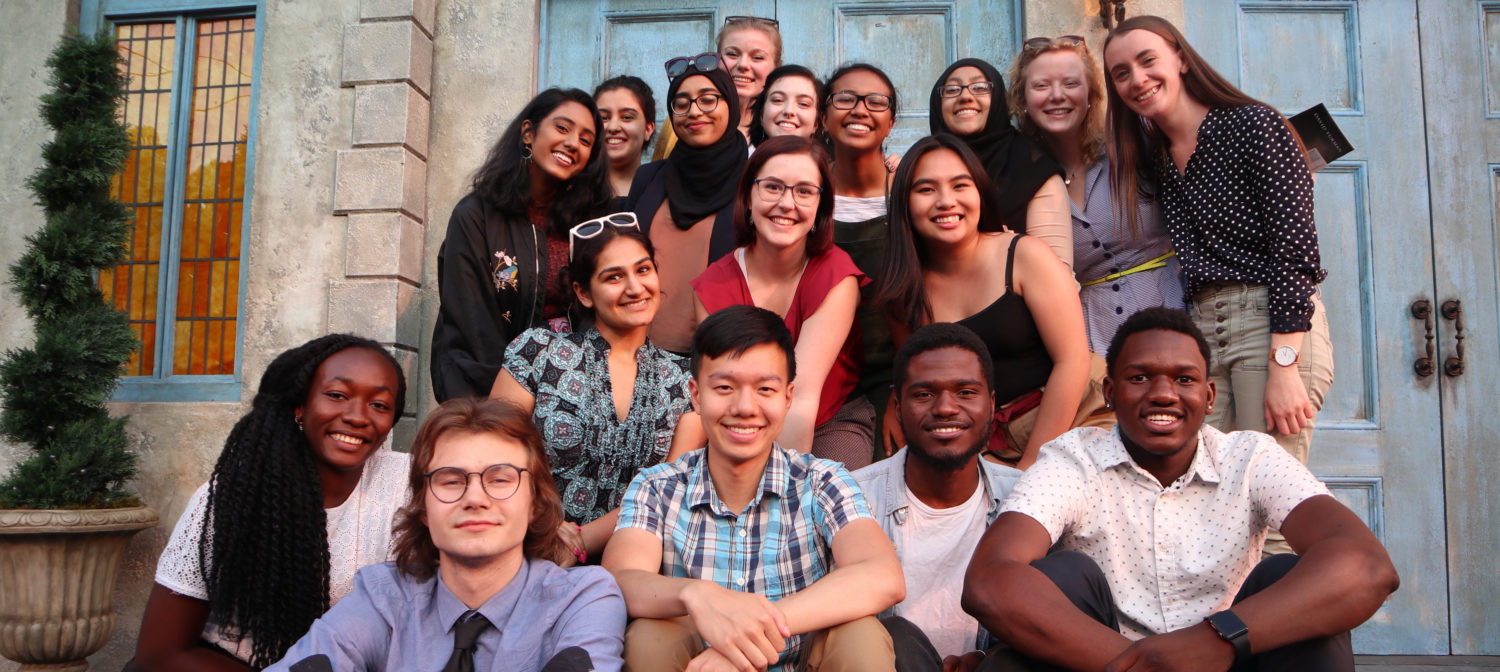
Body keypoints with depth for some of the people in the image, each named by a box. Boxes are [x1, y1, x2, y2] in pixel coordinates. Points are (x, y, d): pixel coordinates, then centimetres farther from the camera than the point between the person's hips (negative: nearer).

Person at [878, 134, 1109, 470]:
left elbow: (1072, 361, -8)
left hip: (1071, 421, -2)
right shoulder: (904, 289, 5)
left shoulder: (1025, 256, -4)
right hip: (986, 448, 3)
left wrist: (1031, 464, -11)